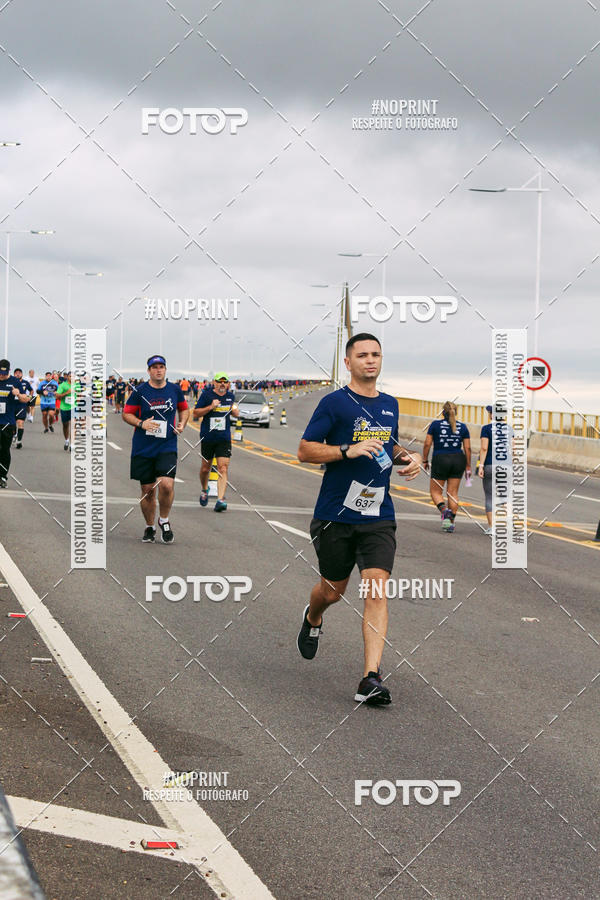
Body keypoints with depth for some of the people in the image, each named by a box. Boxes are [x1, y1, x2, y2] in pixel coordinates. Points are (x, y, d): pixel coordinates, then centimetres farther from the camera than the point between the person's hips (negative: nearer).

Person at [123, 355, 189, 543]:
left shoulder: (175, 390, 6)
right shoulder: (140, 391, -2)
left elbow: (184, 409, 23)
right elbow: (126, 414, 3)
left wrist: (182, 423, 5)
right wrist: (141, 424, -15)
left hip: (167, 447, 0)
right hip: (143, 448, 0)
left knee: (166, 484, -19)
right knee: (147, 489, 4)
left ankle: (164, 521, 6)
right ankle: (149, 527, 24)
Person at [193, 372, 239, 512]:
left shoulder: (231, 396, 6)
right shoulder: (206, 395, -6)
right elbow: (196, 413, -6)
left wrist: (235, 411, 1)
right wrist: (210, 407, -20)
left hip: (224, 438, 1)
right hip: (207, 437, -1)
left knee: (223, 469, -11)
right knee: (205, 468, 12)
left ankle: (220, 500, -16)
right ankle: (204, 490, 41)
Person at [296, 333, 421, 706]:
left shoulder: (390, 405, 11)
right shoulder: (334, 403, -6)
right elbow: (305, 451, -8)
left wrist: (408, 457, 7)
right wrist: (348, 450, -21)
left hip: (378, 517, 3)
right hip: (336, 516, -3)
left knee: (377, 590, -12)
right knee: (333, 590, 12)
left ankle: (372, 678, -15)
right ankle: (313, 619, 50)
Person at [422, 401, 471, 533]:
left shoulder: (435, 424, -2)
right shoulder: (462, 427, 4)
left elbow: (427, 444, -4)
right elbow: (467, 448, 2)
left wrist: (425, 460, 7)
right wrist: (468, 466, 9)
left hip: (440, 460, -3)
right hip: (458, 460, 3)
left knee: (435, 491, 8)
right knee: (453, 492, 8)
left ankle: (444, 510, -20)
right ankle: (451, 522, 5)